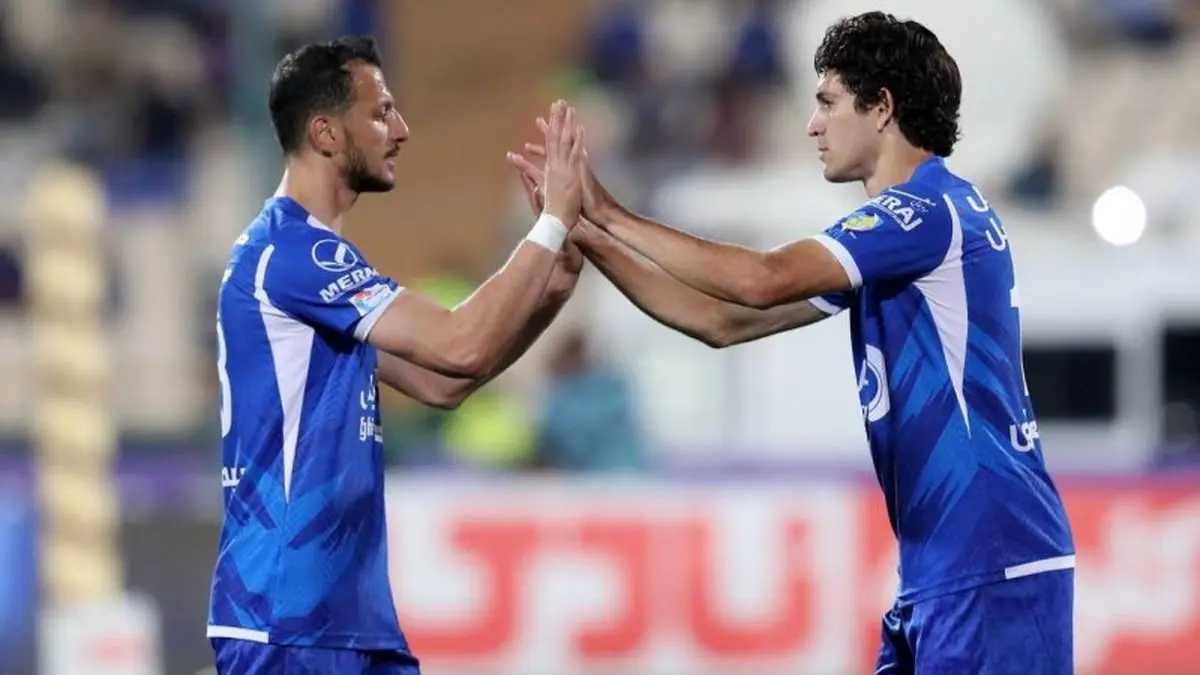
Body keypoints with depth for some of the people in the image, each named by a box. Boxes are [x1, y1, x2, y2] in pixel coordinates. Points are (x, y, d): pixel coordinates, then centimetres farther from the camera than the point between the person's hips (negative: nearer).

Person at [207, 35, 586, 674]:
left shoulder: (308, 252, 18)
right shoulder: (291, 248, -14)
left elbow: (439, 380, 20)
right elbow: (461, 347, -20)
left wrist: (546, 294, 8)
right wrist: (555, 220, -13)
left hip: (349, 613, 10)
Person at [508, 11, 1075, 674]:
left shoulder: (935, 210, -12)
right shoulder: (903, 222, 19)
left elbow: (761, 281, -22)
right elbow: (723, 321, 19)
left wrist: (612, 216, -14)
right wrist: (589, 238, 13)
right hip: (944, 570, 10)